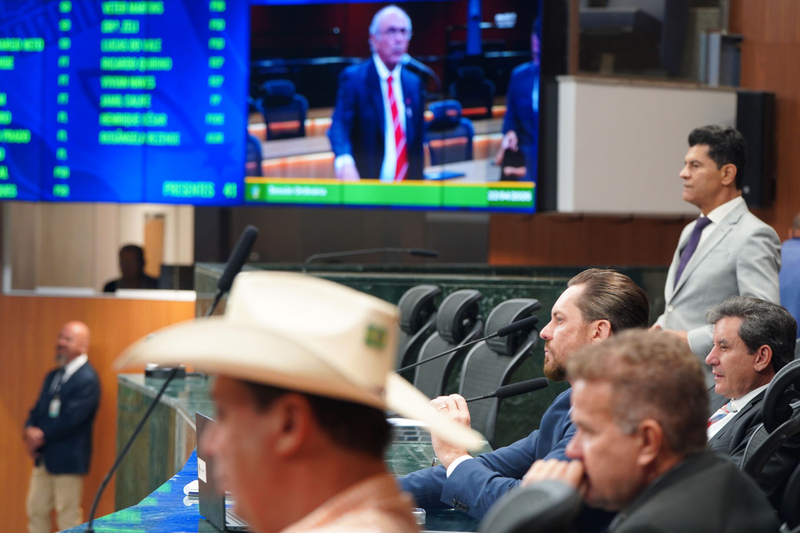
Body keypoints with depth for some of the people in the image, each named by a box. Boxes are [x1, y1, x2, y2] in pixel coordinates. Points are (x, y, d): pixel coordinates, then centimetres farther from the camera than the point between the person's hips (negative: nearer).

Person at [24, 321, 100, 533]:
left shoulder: (87, 379, -15)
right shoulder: (53, 376, 14)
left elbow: (71, 418, -21)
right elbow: (38, 410, 12)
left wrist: (41, 437, -13)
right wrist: (30, 431, -9)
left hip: (67, 459, -9)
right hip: (44, 457, 9)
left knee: (68, 516, -1)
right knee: (36, 510, 12)